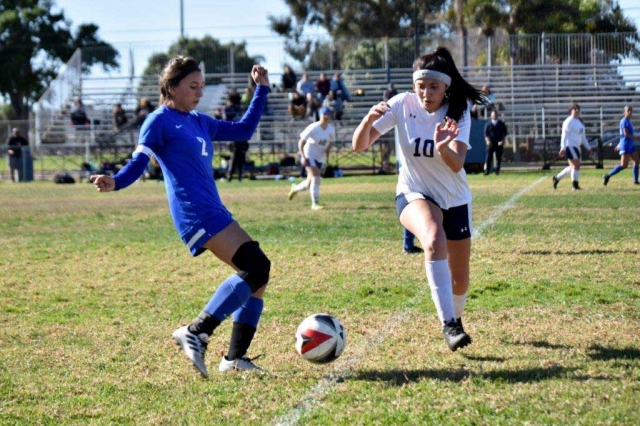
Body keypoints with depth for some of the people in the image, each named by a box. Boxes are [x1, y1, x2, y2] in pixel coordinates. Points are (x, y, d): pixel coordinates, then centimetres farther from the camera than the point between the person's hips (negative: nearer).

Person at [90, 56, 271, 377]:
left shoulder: (199, 122, 21)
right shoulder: (160, 121, -2)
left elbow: (244, 130, 31)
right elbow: (138, 163, -10)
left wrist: (261, 90, 29)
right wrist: (114, 183, -29)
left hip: (214, 210, 9)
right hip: (194, 211, -9)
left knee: (258, 273, 5)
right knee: (255, 267, -21)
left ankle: (235, 358, 10)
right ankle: (196, 333, -19)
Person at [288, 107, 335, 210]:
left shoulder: (331, 129, -3)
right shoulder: (313, 128, -18)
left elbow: (330, 141, 15)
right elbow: (301, 142, -15)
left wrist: (328, 150, -8)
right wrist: (303, 157, -25)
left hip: (320, 158, 6)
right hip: (309, 155, -6)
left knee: (310, 183, 10)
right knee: (316, 177, -20)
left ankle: (295, 188, 42)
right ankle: (315, 204, -13)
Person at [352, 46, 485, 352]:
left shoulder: (458, 112, -13)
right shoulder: (403, 104, -13)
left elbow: (457, 164, -27)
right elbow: (359, 146, -17)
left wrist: (443, 147, -48)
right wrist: (368, 120, -37)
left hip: (455, 199, 2)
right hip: (414, 195, -2)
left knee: (460, 280, 8)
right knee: (435, 240, -36)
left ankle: (455, 318, 43)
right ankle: (448, 325, -34)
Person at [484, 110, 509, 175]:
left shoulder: (501, 124, 9)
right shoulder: (488, 124, 7)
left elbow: (504, 133, 7)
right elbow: (486, 133, 4)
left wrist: (503, 141, -6)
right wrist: (487, 140, -12)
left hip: (499, 143, 1)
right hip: (491, 143, -1)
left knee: (499, 158, 1)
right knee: (489, 157, -8)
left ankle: (497, 170, 6)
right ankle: (487, 171, -9)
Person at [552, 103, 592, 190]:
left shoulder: (579, 122, 19)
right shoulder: (569, 121, -10)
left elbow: (583, 137, 24)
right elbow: (564, 135, -16)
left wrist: (588, 148, 20)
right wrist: (563, 148, -23)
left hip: (575, 147, 10)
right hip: (570, 146, -10)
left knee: (573, 167, 14)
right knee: (576, 165, -12)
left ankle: (557, 178, 25)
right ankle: (575, 185, -7)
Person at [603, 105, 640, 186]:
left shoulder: (628, 121, 17)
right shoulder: (624, 121, -12)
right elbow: (626, 134, -20)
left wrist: (619, 144, 27)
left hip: (630, 145, 10)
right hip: (625, 146, -10)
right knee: (624, 165, -13)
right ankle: (607, 176, -6)